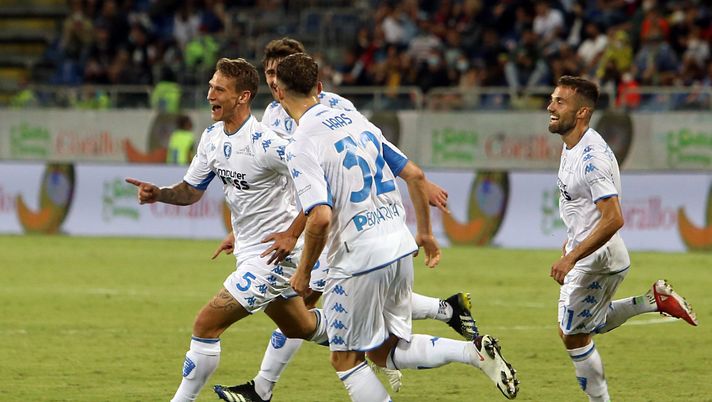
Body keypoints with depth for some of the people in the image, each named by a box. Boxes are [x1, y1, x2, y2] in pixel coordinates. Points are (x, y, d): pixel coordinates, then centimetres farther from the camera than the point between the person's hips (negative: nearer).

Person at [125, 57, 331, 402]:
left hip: (274, 254, -9)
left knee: (207, 324, -13)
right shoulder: (212, 137, 0)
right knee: (299, 328, 26)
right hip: (248, 251, 9)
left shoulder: (266, 144, -25)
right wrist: (158, 194, -9)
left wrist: (291, 234, -25)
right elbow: (191, 191, 11)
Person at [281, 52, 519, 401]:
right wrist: (425, 232, 24)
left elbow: (320, 218, -23)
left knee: (345, 358, 9)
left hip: (359, 260, -7)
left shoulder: (302, 146, -12)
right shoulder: (356, 121, 10)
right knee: (385, 353, 18)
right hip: (401, 248, 7)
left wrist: (304, 272, -8)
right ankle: (474, 351, 0)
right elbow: (414, 175, 13)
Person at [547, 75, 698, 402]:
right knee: (589, 326, 24)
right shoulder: (571, 146, 3)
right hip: (582, 249, 10)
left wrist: (571, 258, -31)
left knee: (572, 333, 4)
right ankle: (655, 300, 22)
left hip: (597, 258, -10)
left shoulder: (592, 158, -28)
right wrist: (571, 244, 25)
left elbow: (613, 219, -32)